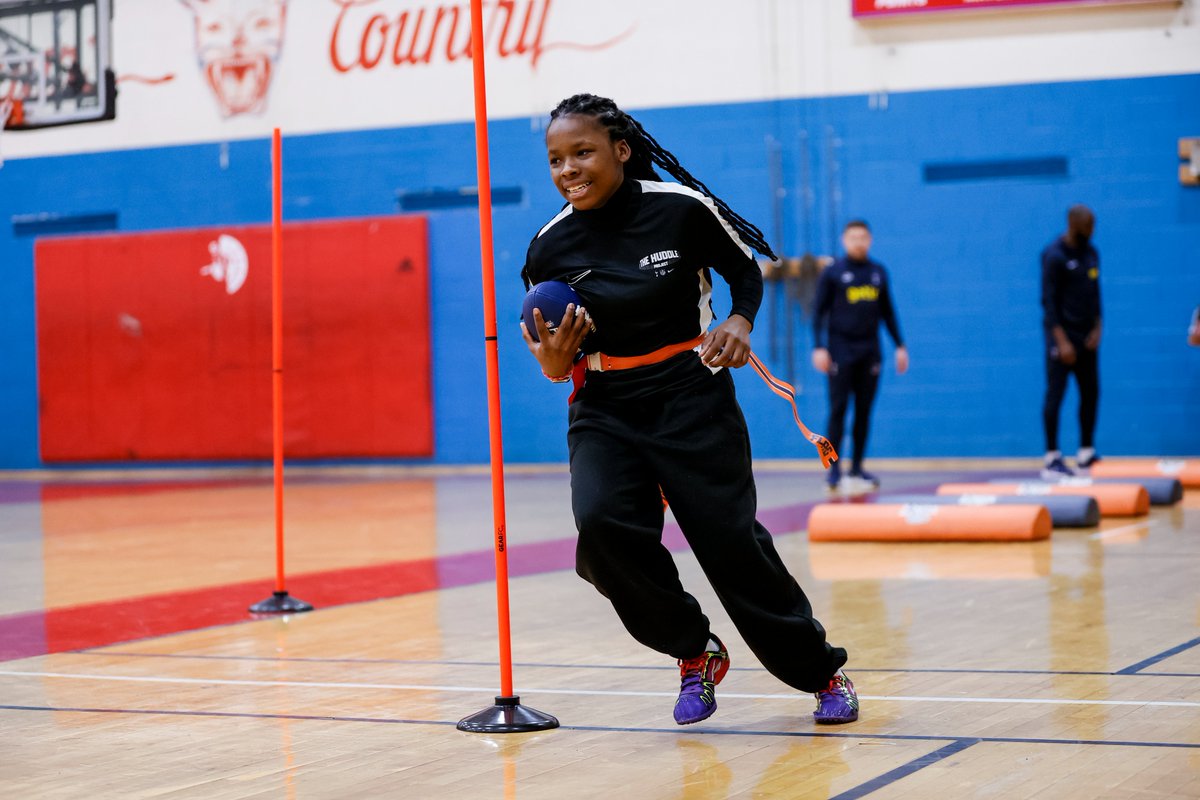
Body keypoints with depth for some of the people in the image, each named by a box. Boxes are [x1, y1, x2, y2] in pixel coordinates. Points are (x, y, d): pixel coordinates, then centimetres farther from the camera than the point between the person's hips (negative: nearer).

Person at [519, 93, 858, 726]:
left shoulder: (681, 208, -10)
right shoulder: (550, 247, -3)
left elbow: (747, 268, 8)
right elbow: (559, 363, 6)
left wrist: (741, 322, -11)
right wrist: (555, 362, -17)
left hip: (692, 397, -2)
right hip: (604, 411, 2)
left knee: (733, 543, -6)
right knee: (601, 524, -24)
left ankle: (822, 673, 19)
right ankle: (696, 654, 1)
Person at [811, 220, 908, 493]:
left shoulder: (878, 272, 11)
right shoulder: (833, 273, 0)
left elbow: (887, 312, 17)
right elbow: (818, 311, -1)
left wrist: (899, 345, 12)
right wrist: (819, 348, -10)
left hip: (870, 352, 4)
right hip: (841, 351, -4)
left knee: (864, 411, 5)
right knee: (838, 410, -6)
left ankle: (857, 467, 12)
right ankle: (833, 470, -4)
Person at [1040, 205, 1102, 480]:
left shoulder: (1090, 253, 11)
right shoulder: (1054, 256, -11)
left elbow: (1095, 293, 15)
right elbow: (1048, 301, -14)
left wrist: (1097, 329, 2)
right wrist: (1061, 341, -18)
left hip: (1086, 336, 7)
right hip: (1062, 335, -7)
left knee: (1090, 393, 8)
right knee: (1055, 393, -7)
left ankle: (1086, 454, 17)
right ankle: (1052, 459, -5)